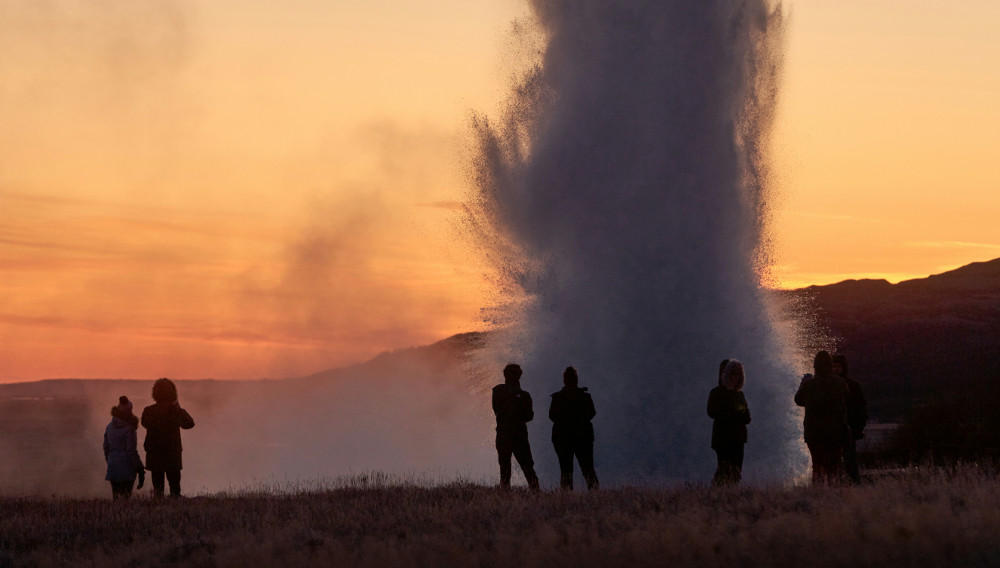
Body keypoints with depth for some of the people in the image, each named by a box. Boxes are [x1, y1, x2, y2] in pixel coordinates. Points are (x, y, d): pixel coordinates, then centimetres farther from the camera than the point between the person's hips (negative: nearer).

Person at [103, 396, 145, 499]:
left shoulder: (110, 426, 6)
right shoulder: (129, 428, -13)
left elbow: (106, 448, 13)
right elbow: (131, 451, -15)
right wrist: (140, 470, -9)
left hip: (113, 467, 6)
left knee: (115, 496, 11)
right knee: (126, 495, -4)